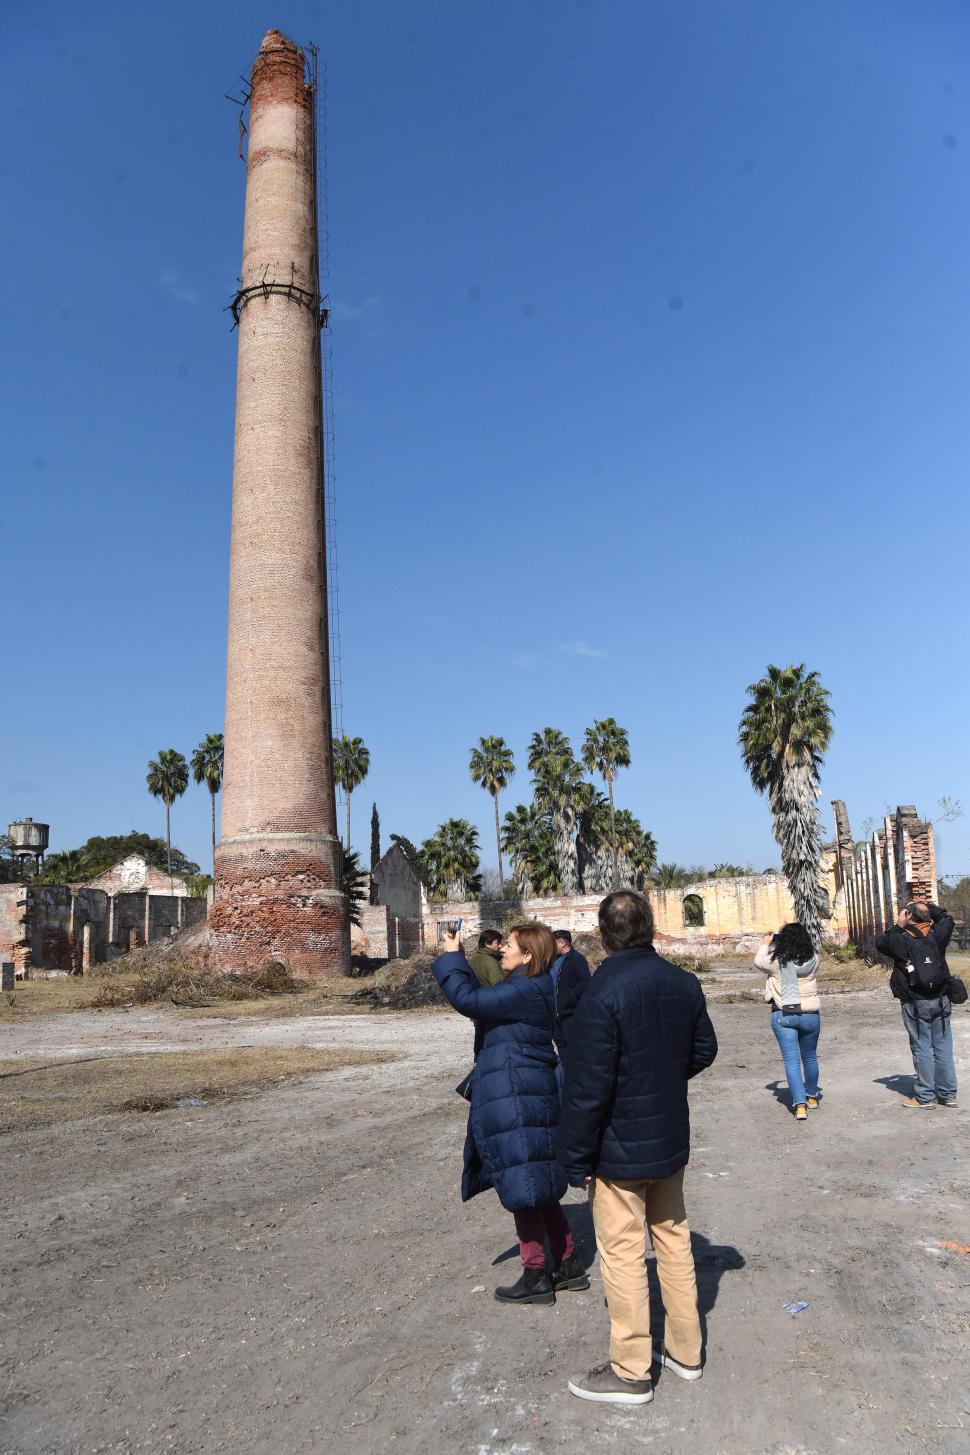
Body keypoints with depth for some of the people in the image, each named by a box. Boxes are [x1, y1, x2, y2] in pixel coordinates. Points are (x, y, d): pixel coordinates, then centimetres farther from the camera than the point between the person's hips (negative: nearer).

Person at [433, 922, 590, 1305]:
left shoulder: (526, 990, -21)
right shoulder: (533, 989, 11)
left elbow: (468, 999, -22)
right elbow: (481, 1000, 20)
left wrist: (451, 956, -10)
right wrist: (459, 959, 14)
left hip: (516, 1100, -10)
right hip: (531, 1096, 10)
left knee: (522, 1186, 2)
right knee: (537, 1186, 19)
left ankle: (536, 1277, 14)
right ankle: (569, 1264, 28)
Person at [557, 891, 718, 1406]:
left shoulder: (602, 993, -25)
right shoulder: (683, 983, -4)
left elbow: (587, 1087, -23)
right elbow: (704, 1050, 10)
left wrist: (576, 1160, -13)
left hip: (620, 1151, -7)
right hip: (671, 1140, 7)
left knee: (622, 1254, 7)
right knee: (673, 1240, 20)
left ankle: (630, 1372, 19)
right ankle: (684, 1351, 34)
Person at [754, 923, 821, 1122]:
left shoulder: (776, 960, -12)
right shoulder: (812, 960, -6)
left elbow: (758, 962, 8)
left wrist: (766, 944, 22)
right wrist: (796, 937, 20)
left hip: (783, 1015, -3)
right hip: (810, 1015, 3)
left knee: (791, 1060, -1)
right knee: (810, 1057, 20)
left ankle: (800, 1104, -11)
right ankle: (811, 1096, 37)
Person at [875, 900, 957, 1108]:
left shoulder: (901, 940, -11)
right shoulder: (937, 936, -2)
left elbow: (880, 943, 7)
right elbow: (947, 919, 19)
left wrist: (897, 926, 10)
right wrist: (929, 906, 22)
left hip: (915, 1004, -4)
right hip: (941, 1001, 4)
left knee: (922, 1049, 2)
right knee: (943, 1048, 10)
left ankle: (924, 1096, 5)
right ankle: (948, 1094, 17)